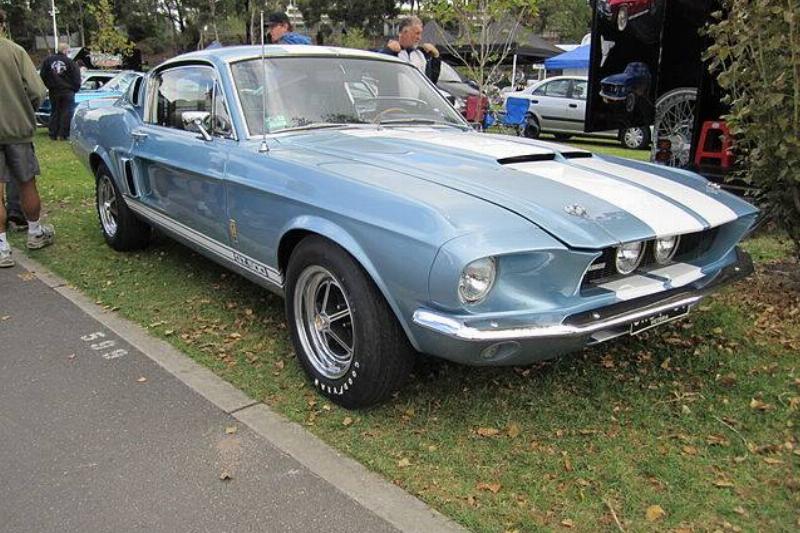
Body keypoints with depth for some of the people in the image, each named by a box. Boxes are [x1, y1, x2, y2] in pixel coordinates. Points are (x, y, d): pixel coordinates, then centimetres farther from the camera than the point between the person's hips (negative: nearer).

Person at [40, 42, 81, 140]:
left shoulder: (48, 60, 3)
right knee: (66, 113, 1)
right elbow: (76, 78, -7)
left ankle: (53, 134, 11)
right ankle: (64, 134, -2)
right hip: (67, 91, -4)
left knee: (54, 112, 11)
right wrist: (75, 89, 7)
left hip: (53, 91, 4)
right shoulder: (70, 62, -9)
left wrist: (48, 86, 18)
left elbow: (43, 76, 6)